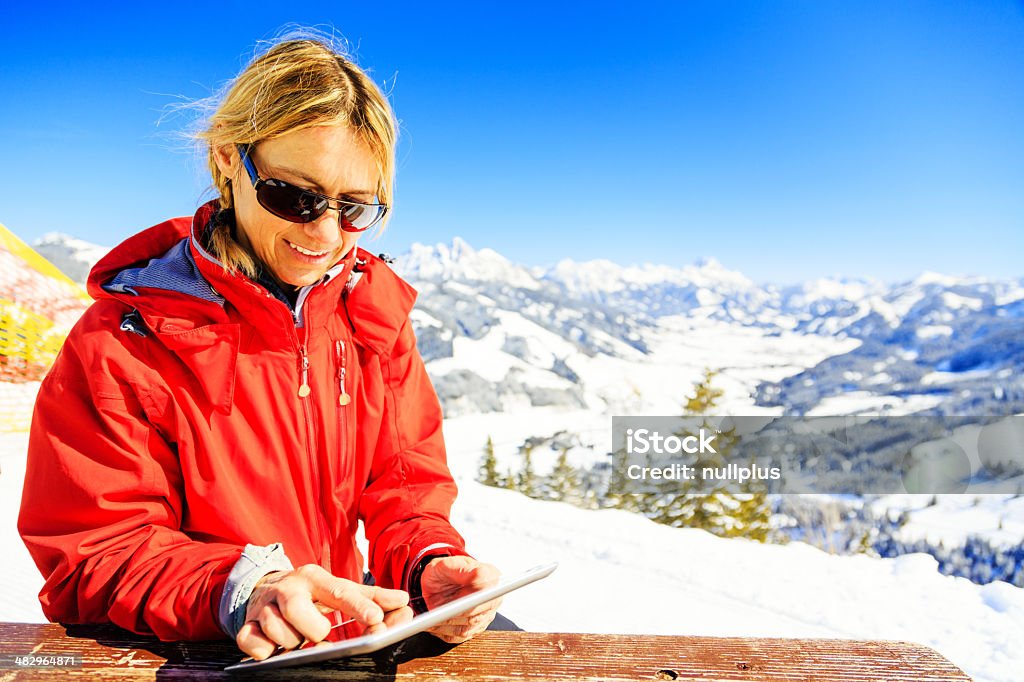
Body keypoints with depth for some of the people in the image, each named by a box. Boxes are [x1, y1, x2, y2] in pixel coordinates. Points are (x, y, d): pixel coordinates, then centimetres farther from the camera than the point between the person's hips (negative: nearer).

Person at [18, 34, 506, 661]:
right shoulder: (125, 344, -11)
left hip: (345, 633, 4)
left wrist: (429, 566, -18)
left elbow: (405, 492, 3)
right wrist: (239, 591, -30)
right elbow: (94, 556, -12)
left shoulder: (376, 314, 1)